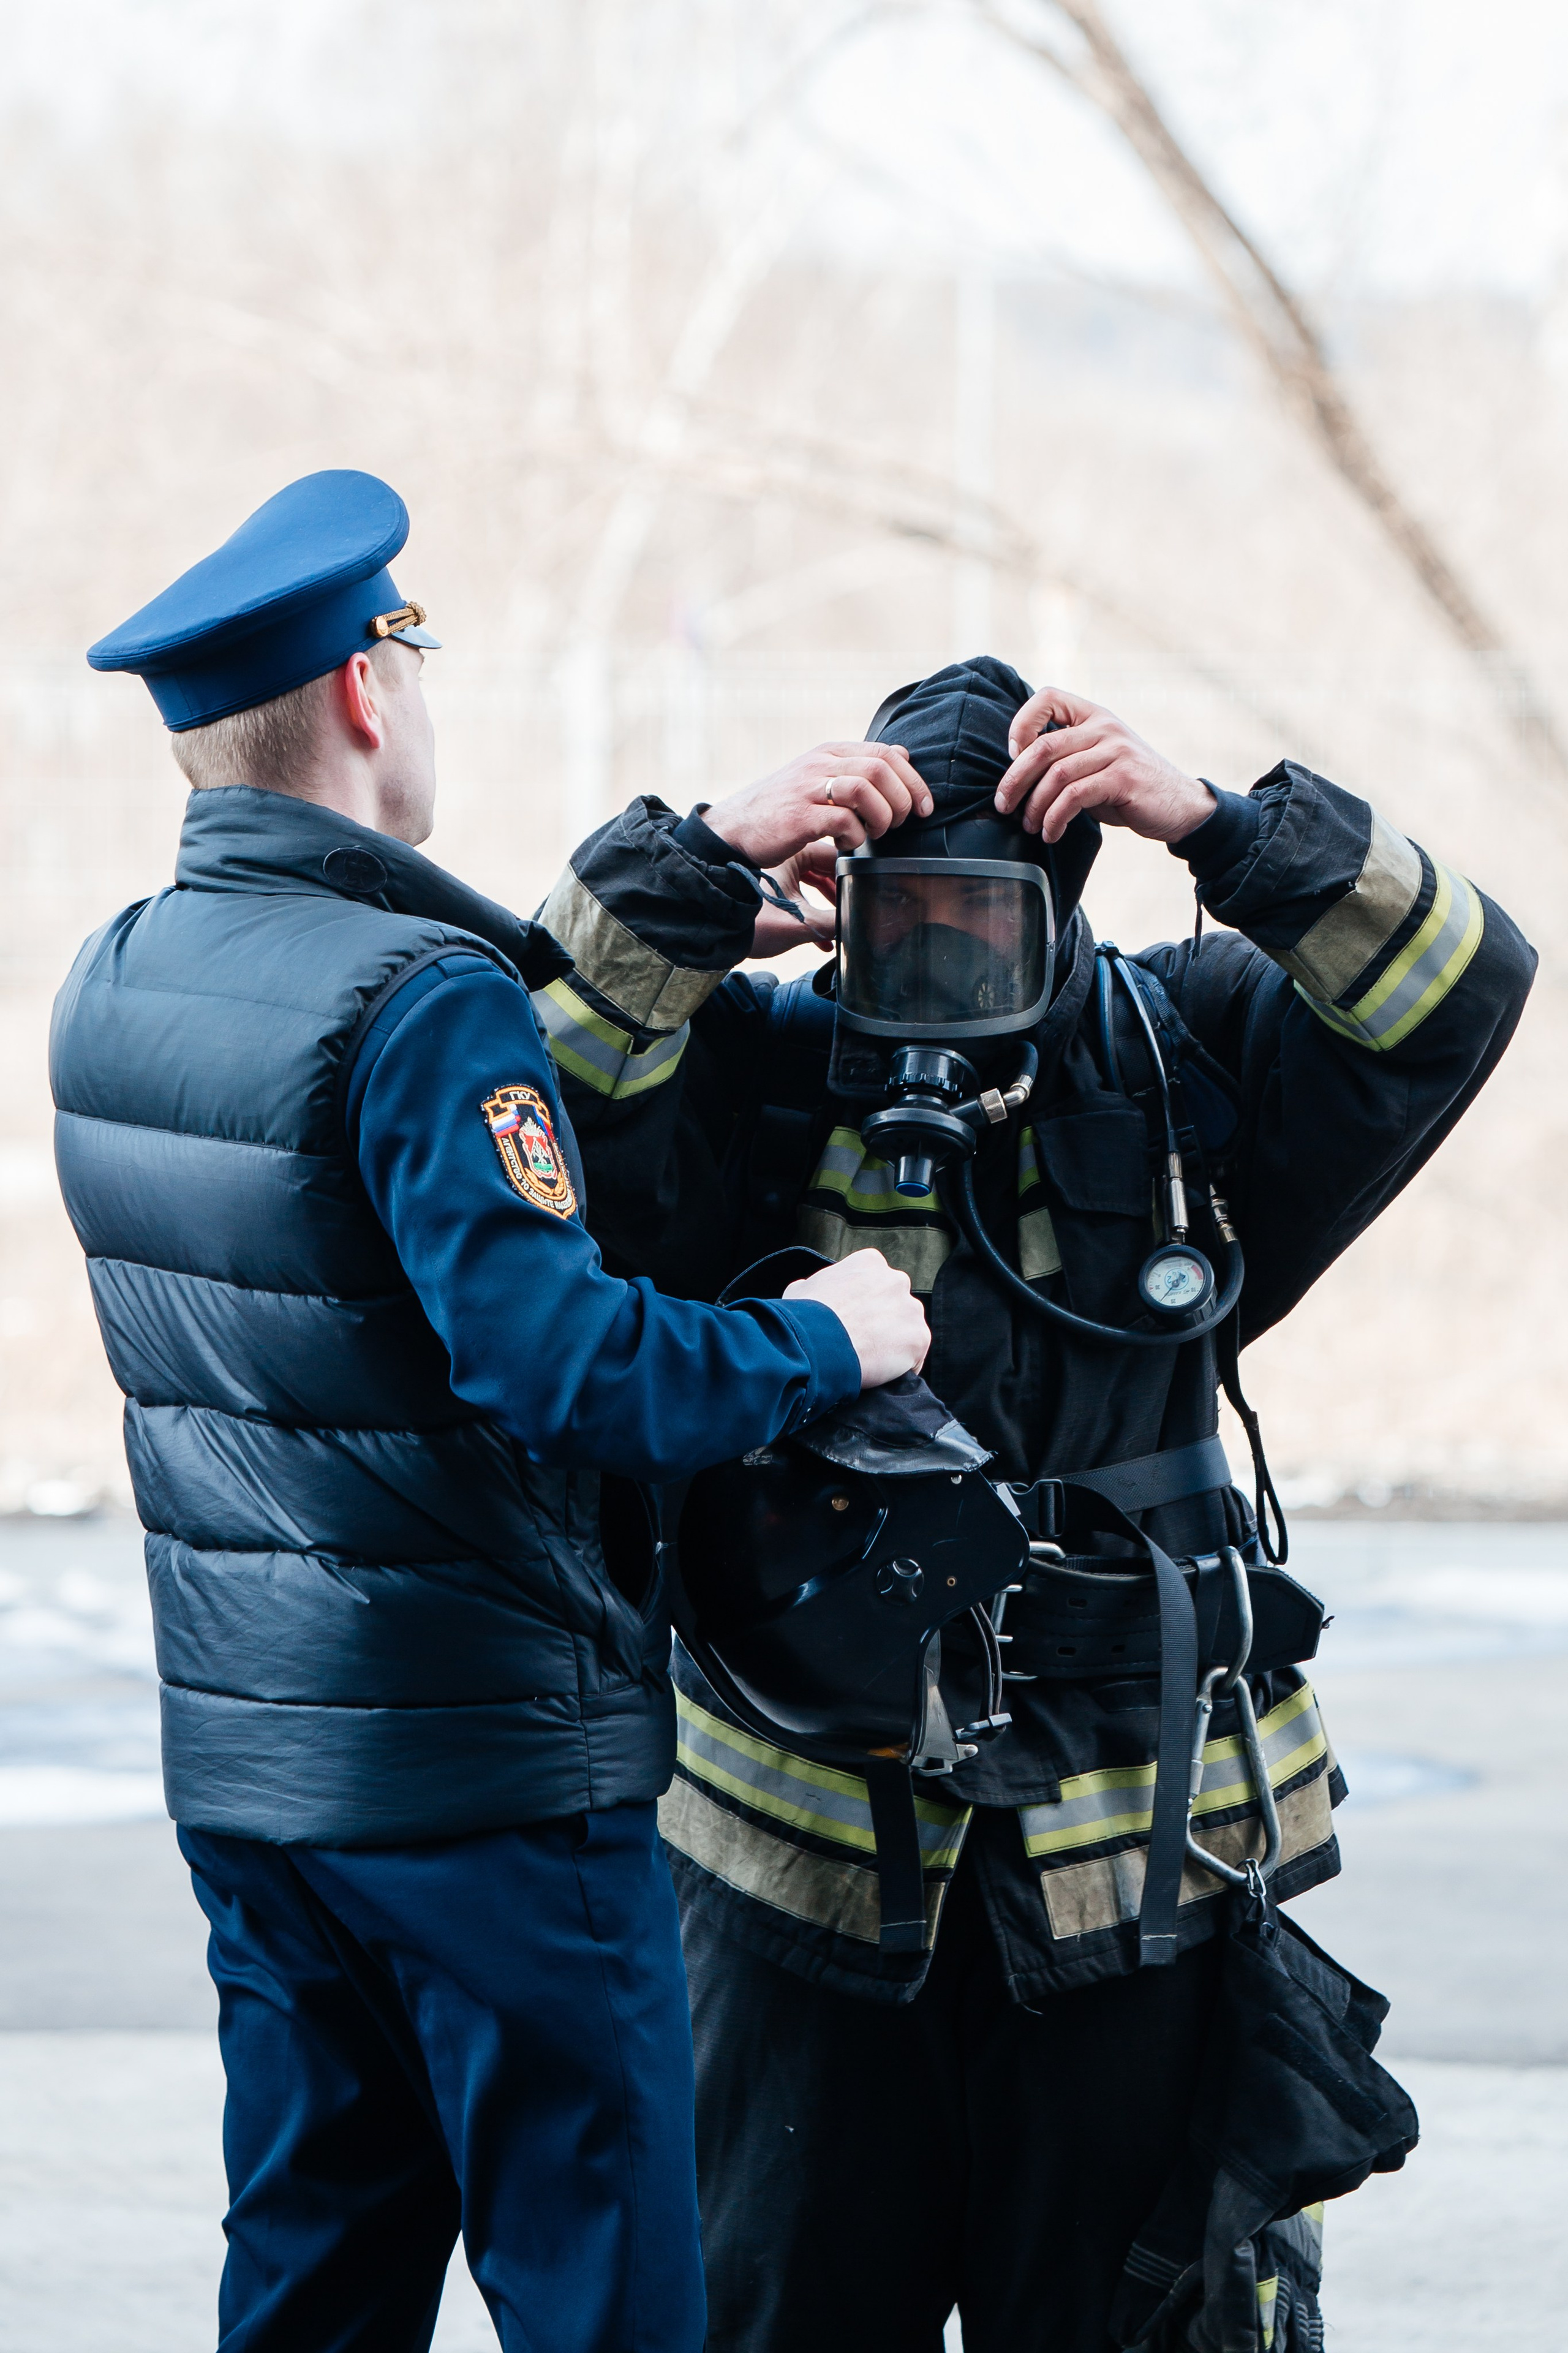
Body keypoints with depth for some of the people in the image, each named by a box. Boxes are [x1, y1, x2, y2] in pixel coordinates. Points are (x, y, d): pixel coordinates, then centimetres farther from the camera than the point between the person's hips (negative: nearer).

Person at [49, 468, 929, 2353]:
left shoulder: (111, 984, 7)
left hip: (242, 1761, 8)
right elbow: (556, 1362, -26)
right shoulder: (420, 1005, -18)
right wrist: (821, 1345, -11)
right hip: (494, 1768, -8)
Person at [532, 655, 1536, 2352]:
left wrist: (1215, 826, -22)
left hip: (1138, 1858, 0)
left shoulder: (1185, 1058, 2)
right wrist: (707, 859, -28)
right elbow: (542, 1076, -17)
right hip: (807, 1865, 0)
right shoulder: (752, 1079, -1)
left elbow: (1452, 997, -10)